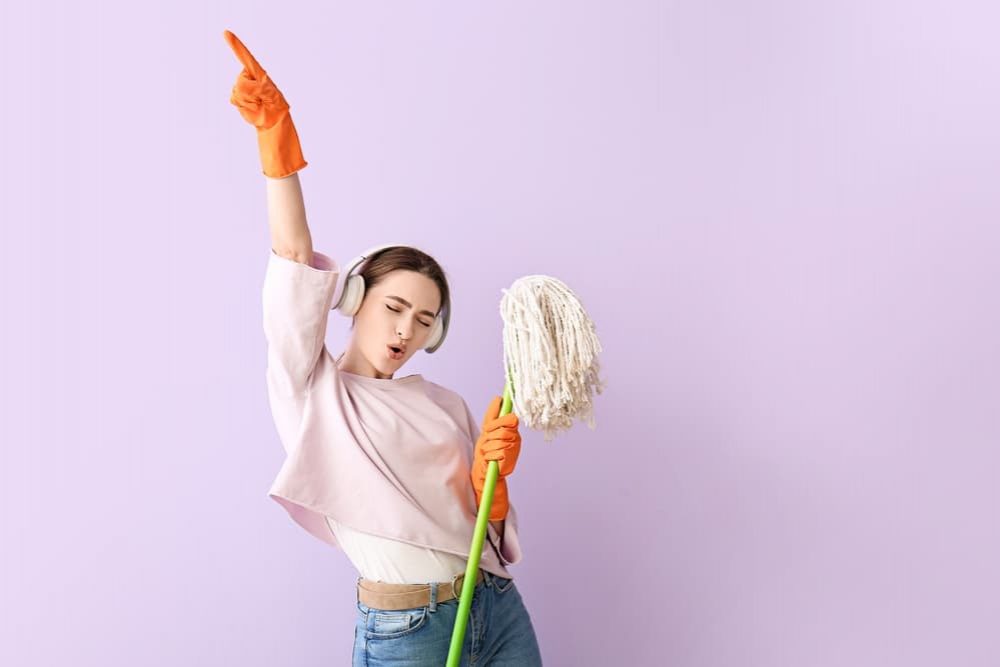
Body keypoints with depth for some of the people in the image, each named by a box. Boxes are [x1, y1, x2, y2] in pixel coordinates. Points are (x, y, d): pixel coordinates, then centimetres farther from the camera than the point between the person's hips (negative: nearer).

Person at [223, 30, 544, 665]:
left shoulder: (448, 404, 9)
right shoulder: (315, 390, -1)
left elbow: (483, 522, 9)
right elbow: (295, 256, -13)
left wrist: (488, 474, -11)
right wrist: (277, 137, -20)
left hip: (499, 613, 4)